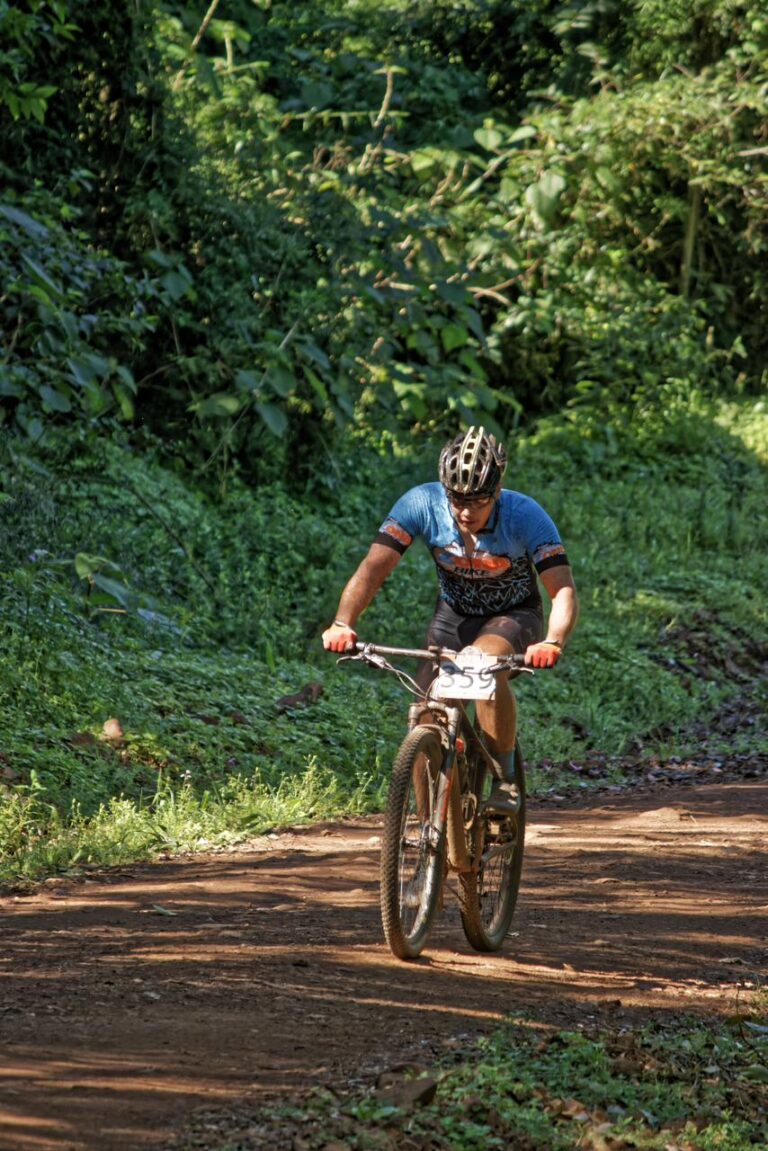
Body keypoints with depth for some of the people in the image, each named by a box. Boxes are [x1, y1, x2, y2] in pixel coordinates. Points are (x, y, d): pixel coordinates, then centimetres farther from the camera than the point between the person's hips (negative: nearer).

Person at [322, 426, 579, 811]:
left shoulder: (525, 516, -29)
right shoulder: (421, 504, -24)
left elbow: (564, 593, -34)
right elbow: (373, 568, -29)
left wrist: (552, 643, -54)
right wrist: (342, 624, -47)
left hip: (514, 617, -3)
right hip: (453, 616, 3)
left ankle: (505, 779, -19)